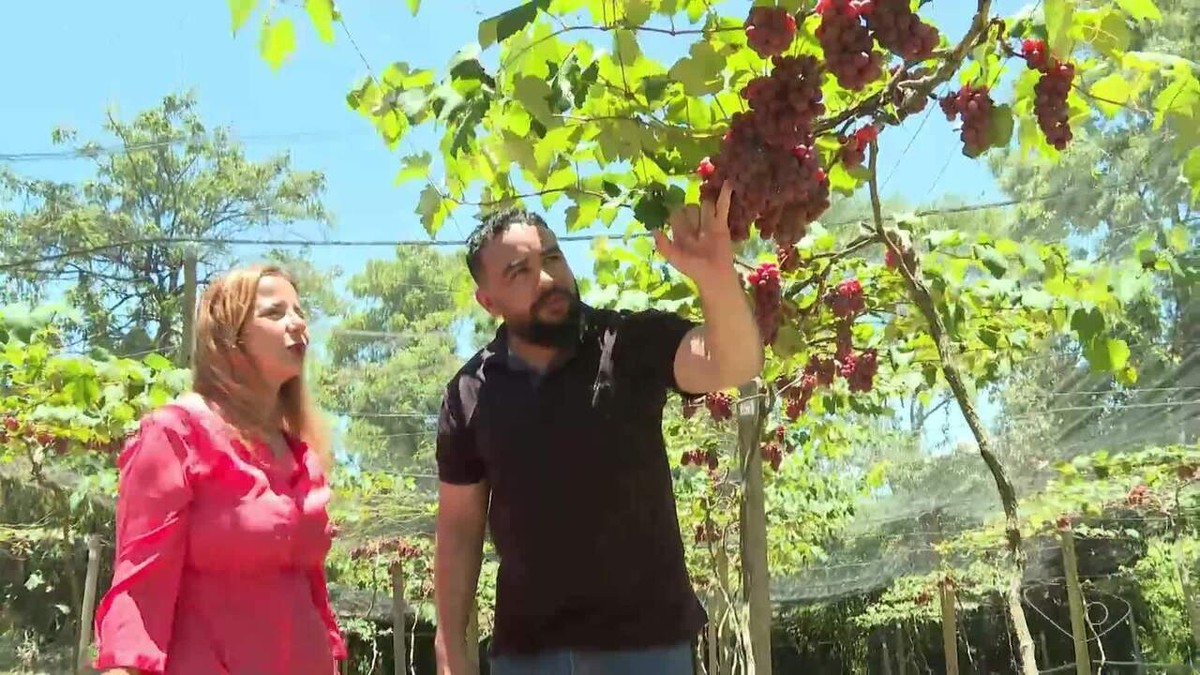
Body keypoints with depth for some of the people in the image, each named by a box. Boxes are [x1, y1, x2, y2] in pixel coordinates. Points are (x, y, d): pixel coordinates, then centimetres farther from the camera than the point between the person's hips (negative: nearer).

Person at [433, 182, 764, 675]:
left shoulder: (633, 344, -8)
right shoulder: (469, 393, -1)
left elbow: (735, 364, -25)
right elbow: (458, 526, 5)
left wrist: (717, 279, -45)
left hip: (646, 635, -2)